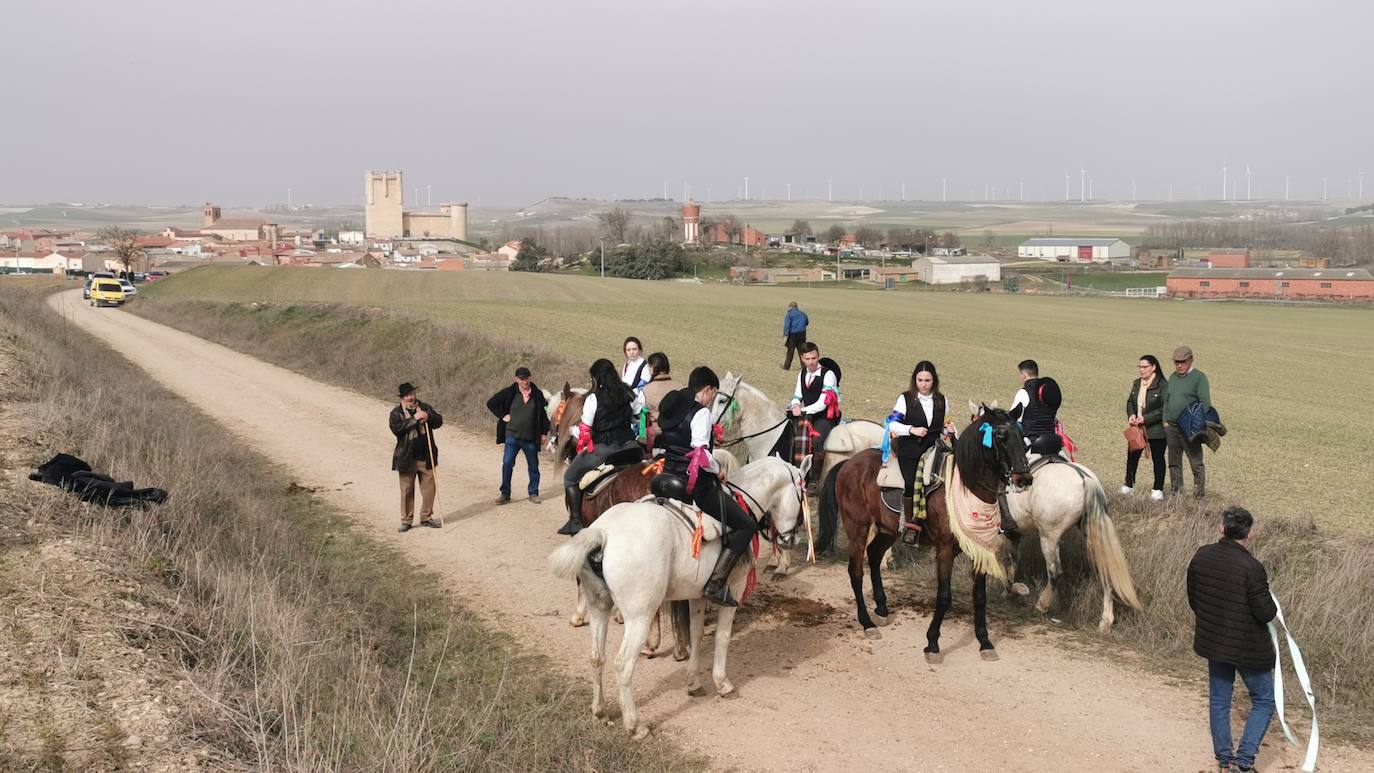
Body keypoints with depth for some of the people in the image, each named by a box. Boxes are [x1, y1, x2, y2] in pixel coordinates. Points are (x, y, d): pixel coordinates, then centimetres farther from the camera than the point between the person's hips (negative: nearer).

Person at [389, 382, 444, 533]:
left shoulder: (426, 407, 9)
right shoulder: (396, 413, -2)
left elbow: (439, 421, 2)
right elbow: (396, 428, -19)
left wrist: (428, 417, -17)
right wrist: (414, 419, -21)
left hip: (426, 457, 3)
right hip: (407, 458, -3)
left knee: (429, 488, 7)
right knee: (407, 490, 3)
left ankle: (426, 517, 20)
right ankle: (406, 520, 13)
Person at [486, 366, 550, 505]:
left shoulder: (537, 394, 1)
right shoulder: (509, 393, -2)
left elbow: (544, 414, 7)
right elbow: (491, 403, 5)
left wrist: (544, 433, 3)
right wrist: (502, 416, -3)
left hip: (531, 438, 1)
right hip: (512, 436, -1)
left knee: (533, 466, 7)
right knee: (507, 464, -6)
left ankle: (533, 493, 19)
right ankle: (505, 494, 3)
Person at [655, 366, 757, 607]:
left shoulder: (670, 408, 10)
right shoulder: (701, 413, -15)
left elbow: (661, 443, 15)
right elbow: (701, 452, -24)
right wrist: (717, 470, -8)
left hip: (669, 476, 9)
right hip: (696, 483, -9)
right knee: (746, 525, -3)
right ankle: (716, 583, -12)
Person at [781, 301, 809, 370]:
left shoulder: (789, 314, -5)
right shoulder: (802, 314, 12)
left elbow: (787, 325, -14)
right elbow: (807, 322, 28)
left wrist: (785, 336, -16)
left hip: (792, 334, -4)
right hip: (802, 334, 4)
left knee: (790, 351, 4)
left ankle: (787, 366, 10)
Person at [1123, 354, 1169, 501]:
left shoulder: (1163, 385, -13)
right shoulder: (1137, 384, 9)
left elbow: (1165, 409, -16)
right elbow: (1130, 402, 14)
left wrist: (1146, 418, -20)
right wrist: (1131, 415, -7)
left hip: (1156, 430, -6)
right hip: (1137, 428, 6)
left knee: (1157, 459, 5)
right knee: (1132, 456, 7)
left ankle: (1158, 489, 15)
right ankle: (1129, 485, 22)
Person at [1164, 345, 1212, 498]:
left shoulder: (1199, 377, -6)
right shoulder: (1173, 377, 14)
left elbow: (1205, 403, -12)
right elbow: (1166, 399, 19)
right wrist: (1165, 420, 10)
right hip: (1171, 427, 6)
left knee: (1196, 463, -2)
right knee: (1174, 462, 12)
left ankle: (1200, 496, 3)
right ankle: (1175, 493, 21)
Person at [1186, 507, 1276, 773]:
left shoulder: (1201, 556, -6)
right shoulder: (1251, 567, -24)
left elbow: (1193, 600, 5)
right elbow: (1266, 613, -20)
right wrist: (1272, 606, 2)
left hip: (1212, 641, 6)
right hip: (1248, 648, -5)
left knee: (1219, 701, 19)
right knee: (1264, 701, 12)